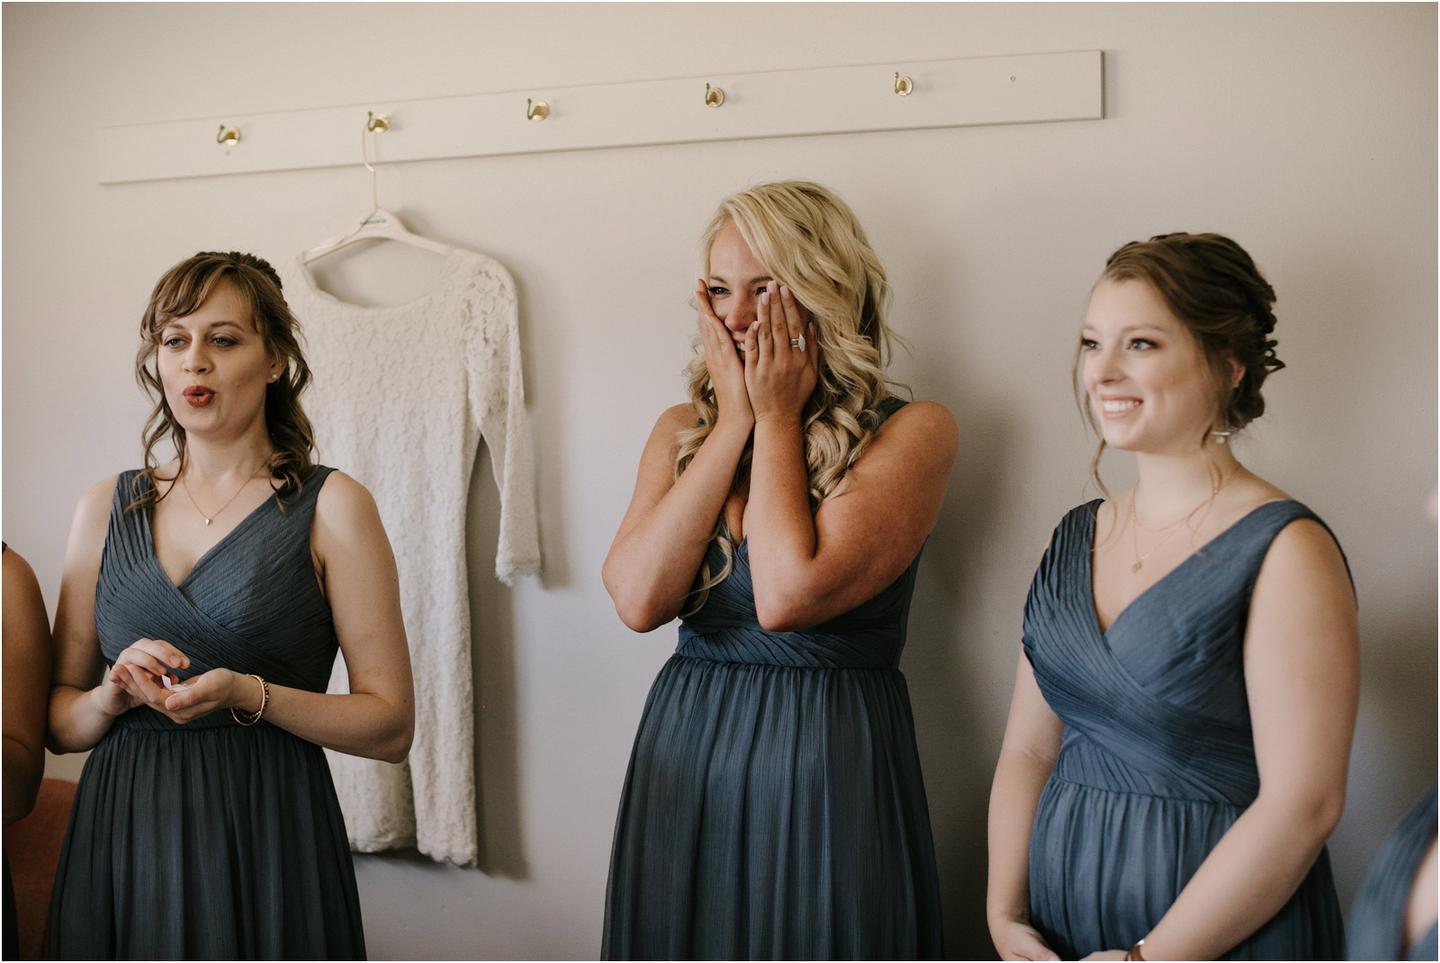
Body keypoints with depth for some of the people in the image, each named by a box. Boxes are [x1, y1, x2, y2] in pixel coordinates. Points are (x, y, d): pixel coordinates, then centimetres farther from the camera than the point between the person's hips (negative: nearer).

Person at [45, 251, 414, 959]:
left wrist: (250, 696, -19)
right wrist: (114, 694, -10)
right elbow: (58, 723, 11)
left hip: (267, 842, -3)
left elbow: (390, 726, -6)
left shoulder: (331, 507, -2)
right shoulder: (106, 508, 9)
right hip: (120, 841, 3)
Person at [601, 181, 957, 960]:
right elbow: (638, 599, -10)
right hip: (684, 755, 4)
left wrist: (778, 416, -10)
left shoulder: (912, 431, -8)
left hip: (827, 767, -4)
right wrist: (735, 421, -7)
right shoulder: (683, 429, 7)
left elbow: (788, 595, -21)